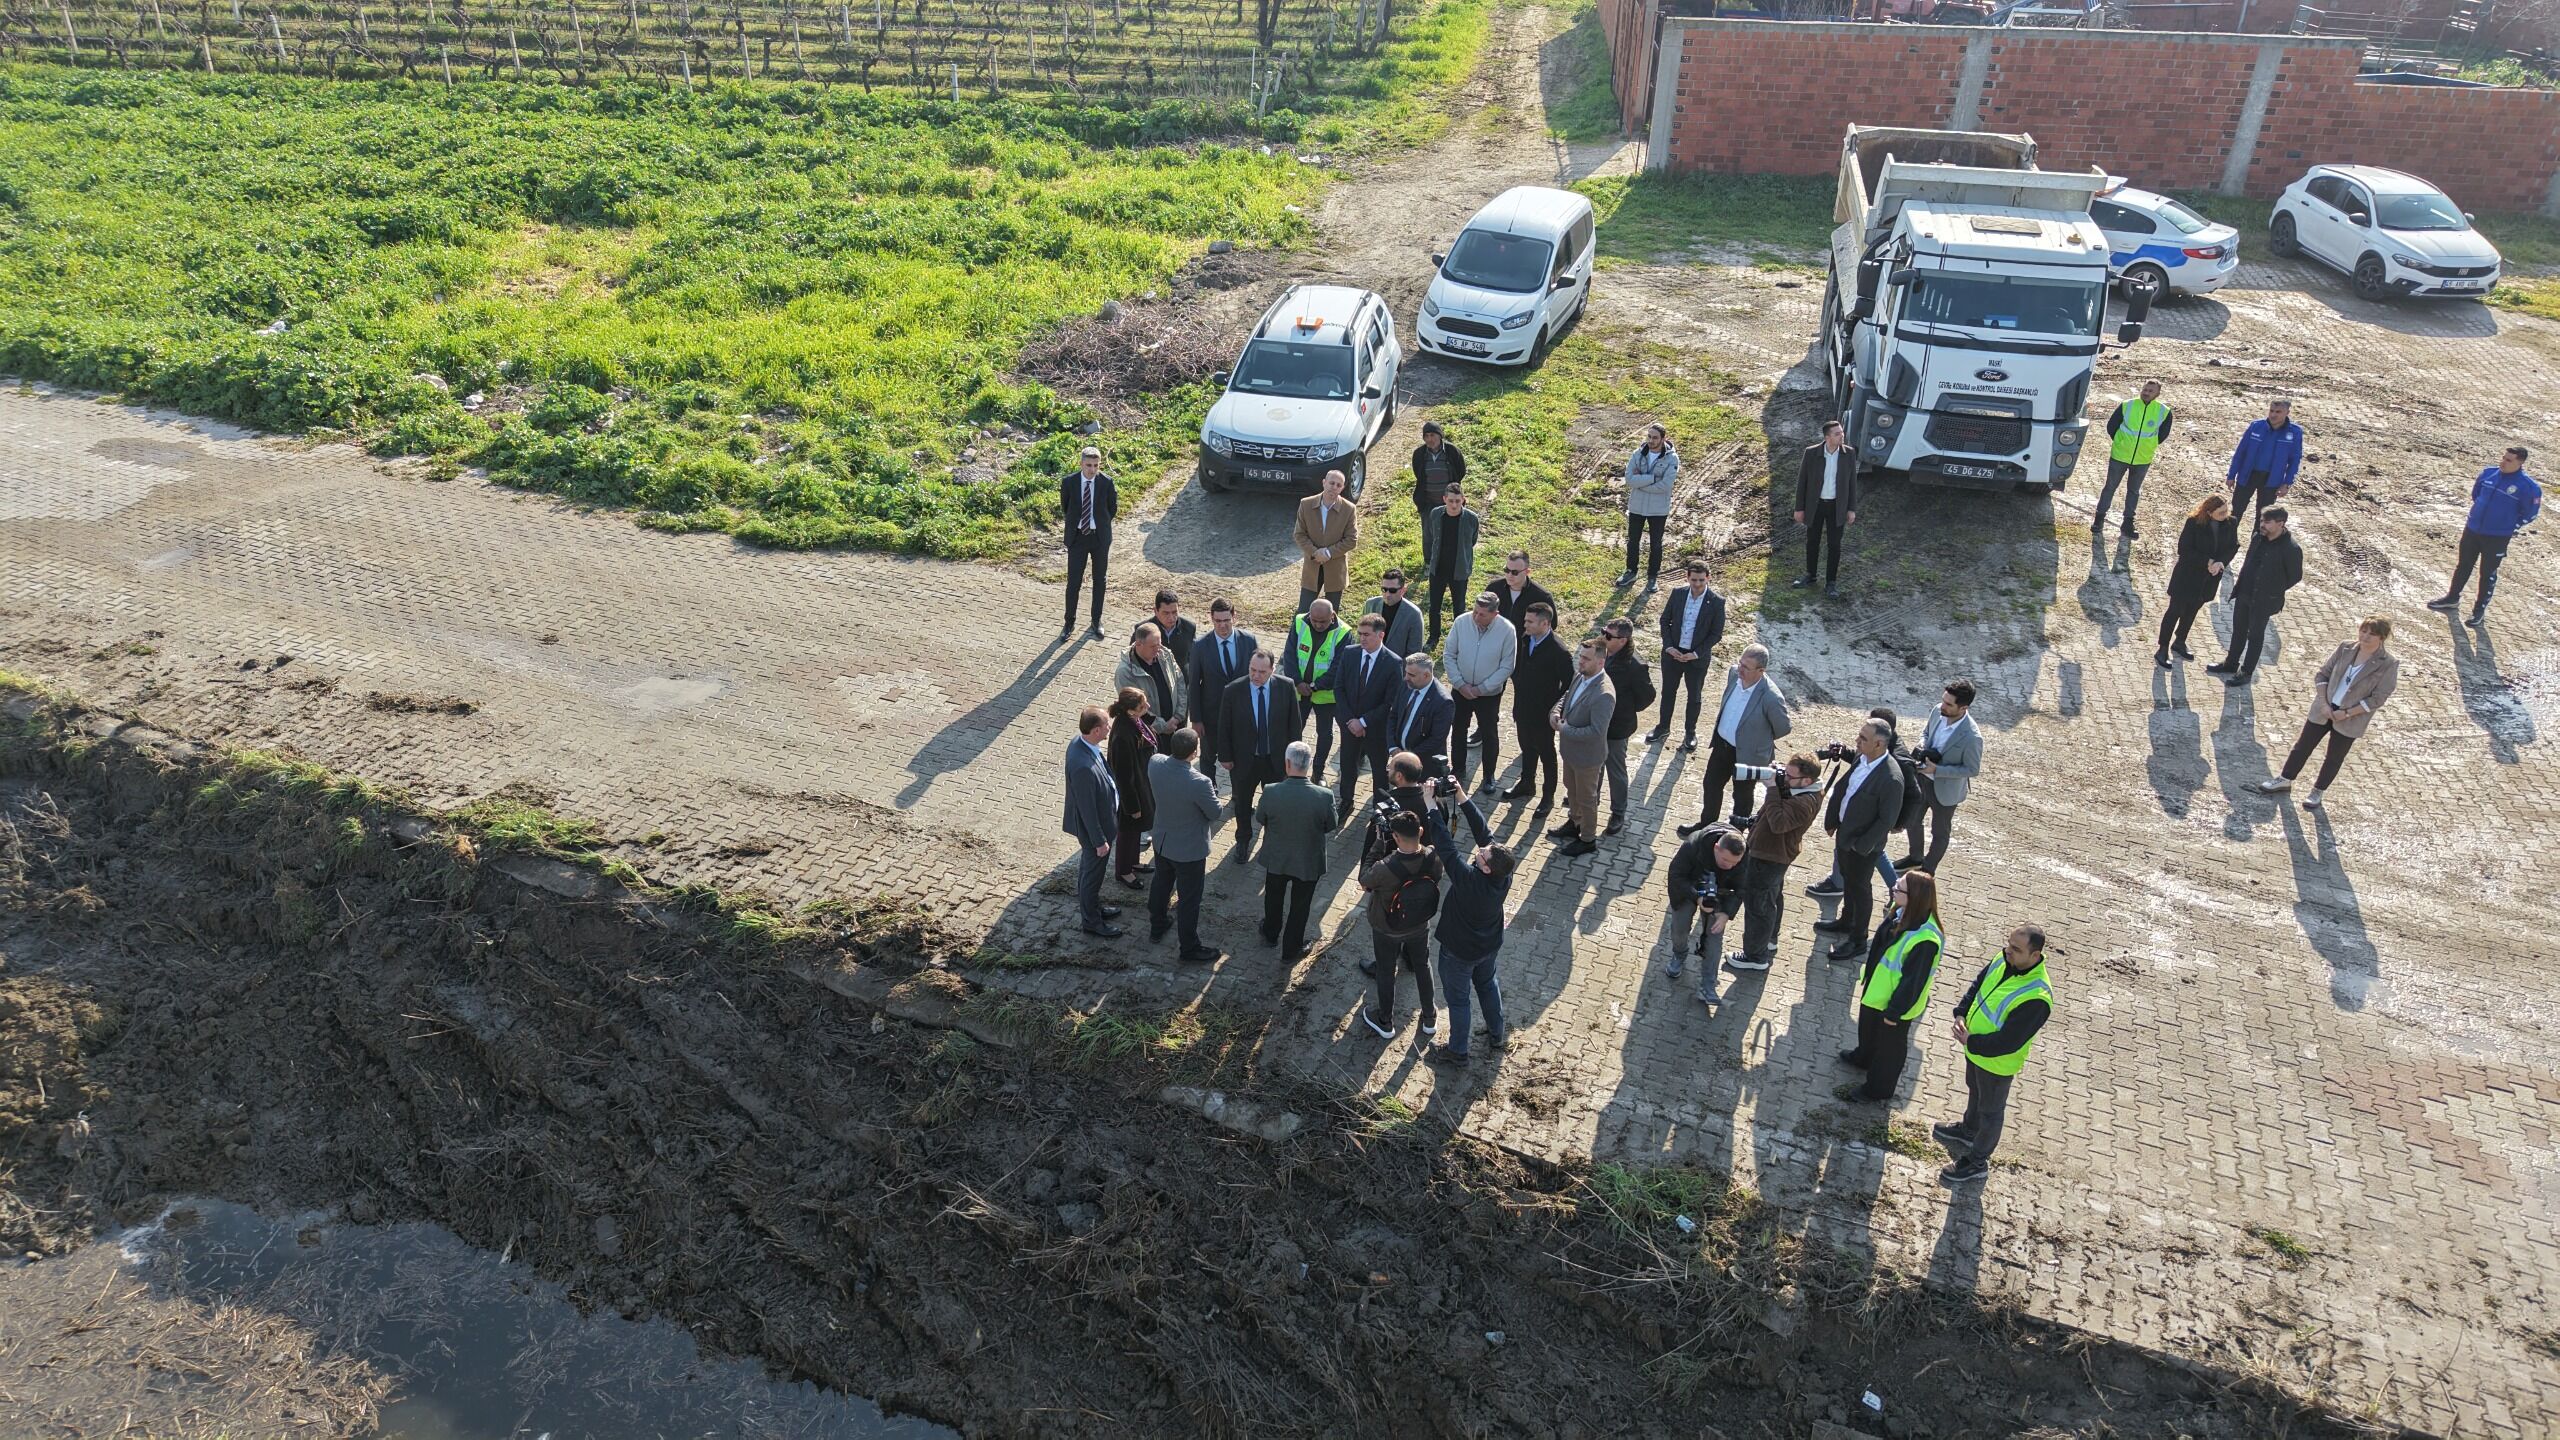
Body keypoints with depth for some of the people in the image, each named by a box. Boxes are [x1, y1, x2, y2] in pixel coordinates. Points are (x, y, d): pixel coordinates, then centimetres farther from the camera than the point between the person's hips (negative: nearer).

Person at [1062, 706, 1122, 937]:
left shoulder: (1079, 742, -11)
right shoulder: (1084, 767, -40)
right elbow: (1087, 808, -29)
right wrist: (1099, 841, -16)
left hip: (1100, 819, 9)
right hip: (1093, 827, -9)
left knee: (1088, 868, 28)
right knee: (1092, 873, 14)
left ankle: (1091, 906, 50)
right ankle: (1092, 922, 35)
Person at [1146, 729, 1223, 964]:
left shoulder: (1155, 763, -19)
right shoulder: (1199, 783, -37)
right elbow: (1215, 813, -18)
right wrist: (1211, 792, -3)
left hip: (1162, 842, 6)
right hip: (1190, 850, -6)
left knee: (1161, 884, 30)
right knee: (1189, 900, 13)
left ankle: (1157, 927, 52)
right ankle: (1190, 950, 31)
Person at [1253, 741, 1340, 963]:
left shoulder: (1270, 793, -27)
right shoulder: (1324, 796, -28)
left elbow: (1260, 818, -7)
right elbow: (1331, 826, -10)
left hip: (1276, 859, 1)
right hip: (1308, 862, -1)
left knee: (1273, 899, 29)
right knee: (1299, 907, 21)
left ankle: (1271, 935, 53)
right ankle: (1290, 951, 37)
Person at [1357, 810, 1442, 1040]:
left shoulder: (1384, 869, -40)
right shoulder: (1433, 860, -28)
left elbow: (1364, 883, -17)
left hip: (1387, 930, -3)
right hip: (1420, 925, 3)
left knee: (1385, 973, 22)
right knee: (1422, 966, 27)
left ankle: (1385, 1023, 44)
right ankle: (1429, 1018, 46)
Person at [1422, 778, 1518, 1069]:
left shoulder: (1469, 879, -42)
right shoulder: (1504, 872, -26)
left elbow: (1444, 844, -41)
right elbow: (1483, 831, -22)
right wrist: (1462, 798, -26)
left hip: (1459, 951, -6)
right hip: (1490, 946, 6)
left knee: (1458, 999, 15)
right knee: (1488, 985, 29)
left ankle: (1457, 1053, 33)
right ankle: (1497, 1035, 49)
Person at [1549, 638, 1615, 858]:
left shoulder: (1604, 694, -34)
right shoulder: (1580, 675, -7)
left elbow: (1596, 731, -34)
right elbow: (1567, 696, 11)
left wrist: (1564, 729, -24)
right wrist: (1555, 712, -9)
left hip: (1587, 755, -8)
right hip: (1570, 749, 8)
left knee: (1586, 798, 13)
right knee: (1572, 789, 29)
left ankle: (1588, 840, 33)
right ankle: (1574, 823, 51)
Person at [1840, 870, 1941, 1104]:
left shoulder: (1925, 940, -38)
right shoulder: (1899, 911, -15)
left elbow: (1913, 981, -27)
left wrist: (1895, 1011, -16)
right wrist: (1867, 976, 17)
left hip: (1896, 1001, -8)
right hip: (1876, 988, 8)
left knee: (1889, 1044, 18)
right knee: (1868, 1025, 33)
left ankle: (1879, 1087, 40)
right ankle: (1864, 1056, 61)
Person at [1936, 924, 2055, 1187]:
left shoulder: (2036, 998, -38)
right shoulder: (2005, 959, -15)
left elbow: (2008, 1042, -33)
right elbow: (1978, 984, 2)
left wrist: (1971, 1043, -24)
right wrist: (1962, 1013, -11)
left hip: (1997, 1063, -7)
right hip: (1976, 1050, 7)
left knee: (1990, 1111, 17)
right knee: (1975, 1092, 33)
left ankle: (1977, 1163, 38)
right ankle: (1968, 1131, 60)